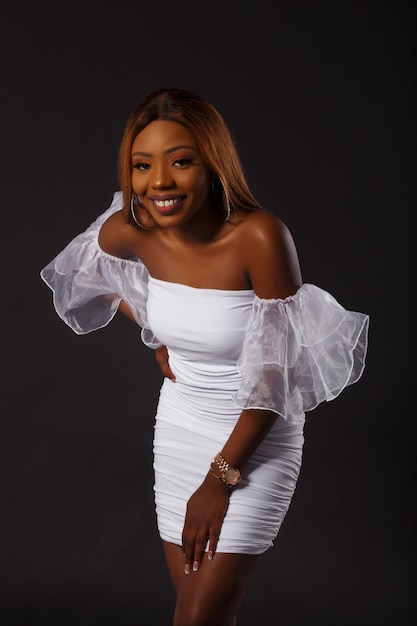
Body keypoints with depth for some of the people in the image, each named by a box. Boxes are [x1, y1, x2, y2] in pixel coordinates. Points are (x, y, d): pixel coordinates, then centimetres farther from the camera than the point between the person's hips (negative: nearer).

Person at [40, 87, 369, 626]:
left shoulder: (259, 237, -26)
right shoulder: (129, 230, -11)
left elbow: (277, 372, -20)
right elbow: (90, 278, 15)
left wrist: (221, 477, -16)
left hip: (254, 442, -5)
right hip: (178, 429, 5)